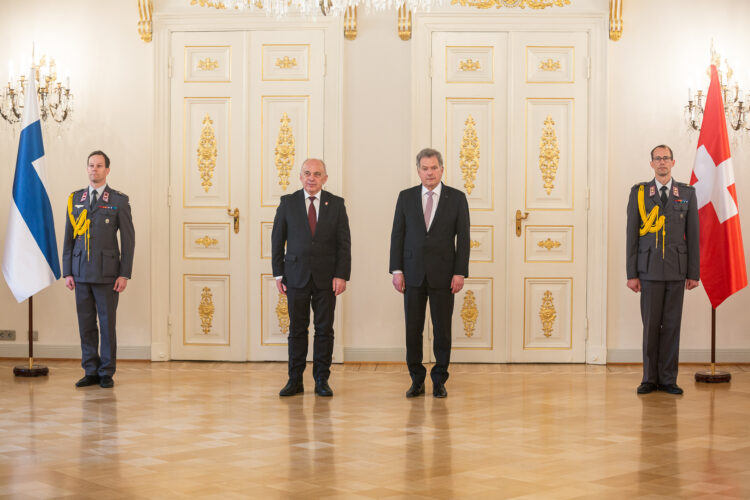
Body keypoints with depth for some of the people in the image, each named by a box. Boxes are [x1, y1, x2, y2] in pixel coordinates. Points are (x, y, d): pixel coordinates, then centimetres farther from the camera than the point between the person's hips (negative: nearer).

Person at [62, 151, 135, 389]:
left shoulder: (119, 201, 1)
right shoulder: (75, 199, 11)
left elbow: (128, 239, 0)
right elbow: (69, 237, 11)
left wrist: (124, 274, -6)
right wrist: (67, 272, 5)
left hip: (107, 273, -3)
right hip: (81, 273, 3)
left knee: (107, 323, 0)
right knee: (86, 324, 6)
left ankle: (107, 373, 9)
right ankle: (91, 371, 14)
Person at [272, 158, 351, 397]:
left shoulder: (336, 204, 3)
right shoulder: (288, 203, 3)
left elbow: (344, 242, 2)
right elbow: (277, 240, 5)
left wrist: (342, 275, -7)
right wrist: (278, 274, -1)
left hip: (326, 278, 0)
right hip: (296, 276, 0)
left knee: (325, 329, 4)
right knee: (297, 329, 4)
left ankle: (322, 380, 13)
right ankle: (295, 380, 12)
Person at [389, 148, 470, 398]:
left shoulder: (457, 198, 3)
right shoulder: (406, 197, 6)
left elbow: (463, 238, 1)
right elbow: (397, 234, 6)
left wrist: (460, 273, -7)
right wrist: (397, 270, -2)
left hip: (443, 274, -1)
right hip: (413, 273, 1)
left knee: (442, 330, 2)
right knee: (412, 329, 4)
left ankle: (439, 380, 14)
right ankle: (417, 380, 15)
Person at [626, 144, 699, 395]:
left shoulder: (687, 193, 8)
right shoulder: (639, 193, 5)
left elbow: (693, 235, 7)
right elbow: (631, 235, 3)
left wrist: (694, 273, 2)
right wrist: (631, 274, -2)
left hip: (677, 269, 1)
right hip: (649, 269, -1)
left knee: (672, 325, 3)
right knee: (651, 325, 2)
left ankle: (668, 379, 10)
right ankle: (650, 379, 11)